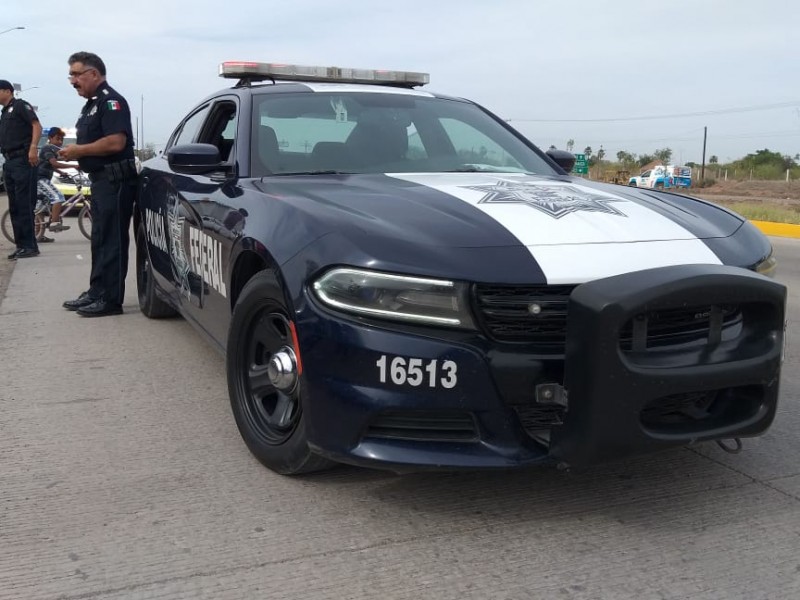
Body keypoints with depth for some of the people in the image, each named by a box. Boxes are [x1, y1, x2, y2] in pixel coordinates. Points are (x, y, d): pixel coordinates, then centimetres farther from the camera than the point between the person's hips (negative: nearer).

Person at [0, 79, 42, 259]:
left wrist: (33, 148, -26)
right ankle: (21, 245, 10)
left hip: (22, 160, -9)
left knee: (24, 205, -11)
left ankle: (30, 246, -9)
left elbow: (37, 125, -14)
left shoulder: (20, 105, 0)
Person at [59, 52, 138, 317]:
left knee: (112, 241, -8)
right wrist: (72, 155, 8)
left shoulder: (111, 101, -11)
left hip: (115, 181, -10)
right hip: (100, 180, 10)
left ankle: (110, 300, -5)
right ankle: (96, 293, 21)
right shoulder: (91, 104, 20)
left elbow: (115, 142, -23)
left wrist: (78, 150, -15)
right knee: (100, 240, 14)